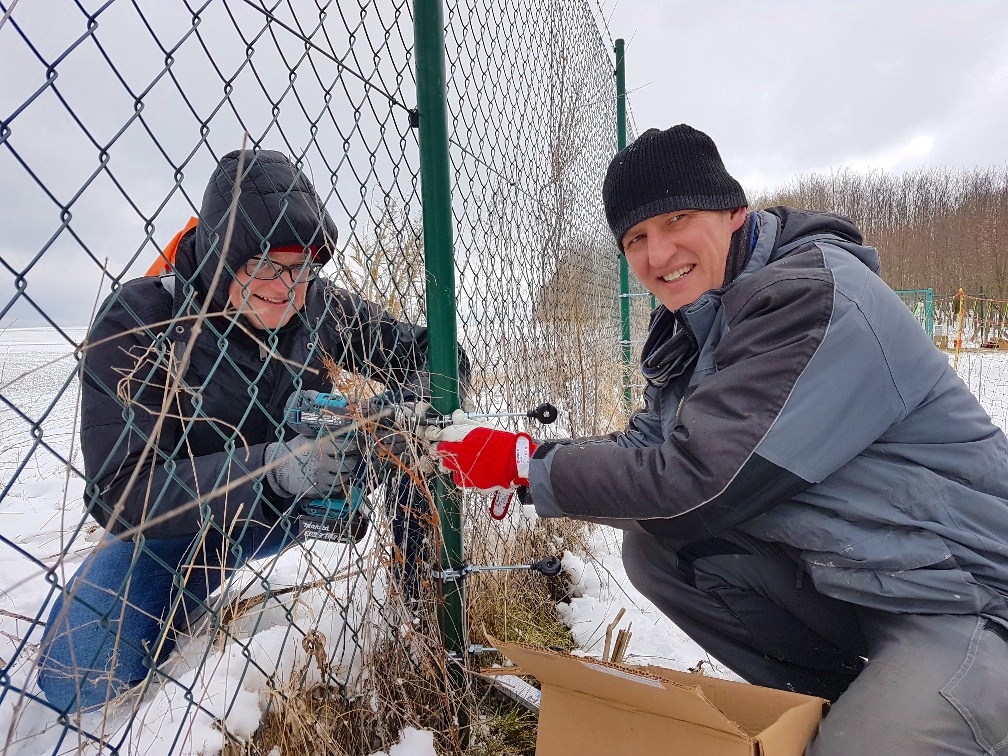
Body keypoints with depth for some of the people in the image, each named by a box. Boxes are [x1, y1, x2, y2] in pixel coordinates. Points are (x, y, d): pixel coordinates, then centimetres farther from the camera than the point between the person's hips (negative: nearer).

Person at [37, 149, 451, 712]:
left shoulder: (324, 307, -13)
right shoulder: (138, 321, -22)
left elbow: (433, 353, -9)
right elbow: (120, 492, -27)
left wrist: (407, 412, -33)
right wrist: (274, 467, -42)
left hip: (299, 504, 2)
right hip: (179, 525, -1)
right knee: (80, 674, -24)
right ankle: (199, 603, 8)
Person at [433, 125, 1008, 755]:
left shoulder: (814, 297, -24)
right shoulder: (701, 318, 3)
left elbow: (693, 483, -29)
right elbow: (648, 448, 2)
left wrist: (526, 464, -20)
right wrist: (538, 462, -13)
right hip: (838, 573, 8)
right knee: (652, 549, -7)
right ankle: (826, 700, 9)